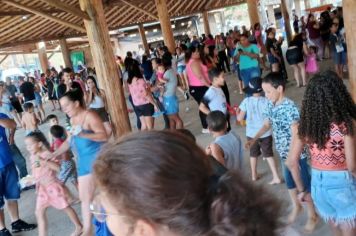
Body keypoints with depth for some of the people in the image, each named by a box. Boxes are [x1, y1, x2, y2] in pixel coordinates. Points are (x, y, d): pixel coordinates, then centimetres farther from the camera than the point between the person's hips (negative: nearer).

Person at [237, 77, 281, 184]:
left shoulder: (246, 101, -13)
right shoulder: (266, 101, -15)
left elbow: (240, 118, -9)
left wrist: (237, 113, 11)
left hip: (252, 133, 1)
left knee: (253, 154, 20)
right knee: (268, 154, 12)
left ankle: (254, 175, 34)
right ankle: (276, 177, 12)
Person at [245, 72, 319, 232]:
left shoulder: (290, 108, -27)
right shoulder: (271, 106, -2)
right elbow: (267, 125, 13)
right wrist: (254, 139, 4)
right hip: (283, 154, 7)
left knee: (305, 185, 10)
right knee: (290, 182, 24)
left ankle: (312, 215, 30)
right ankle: (296, 207, 48)